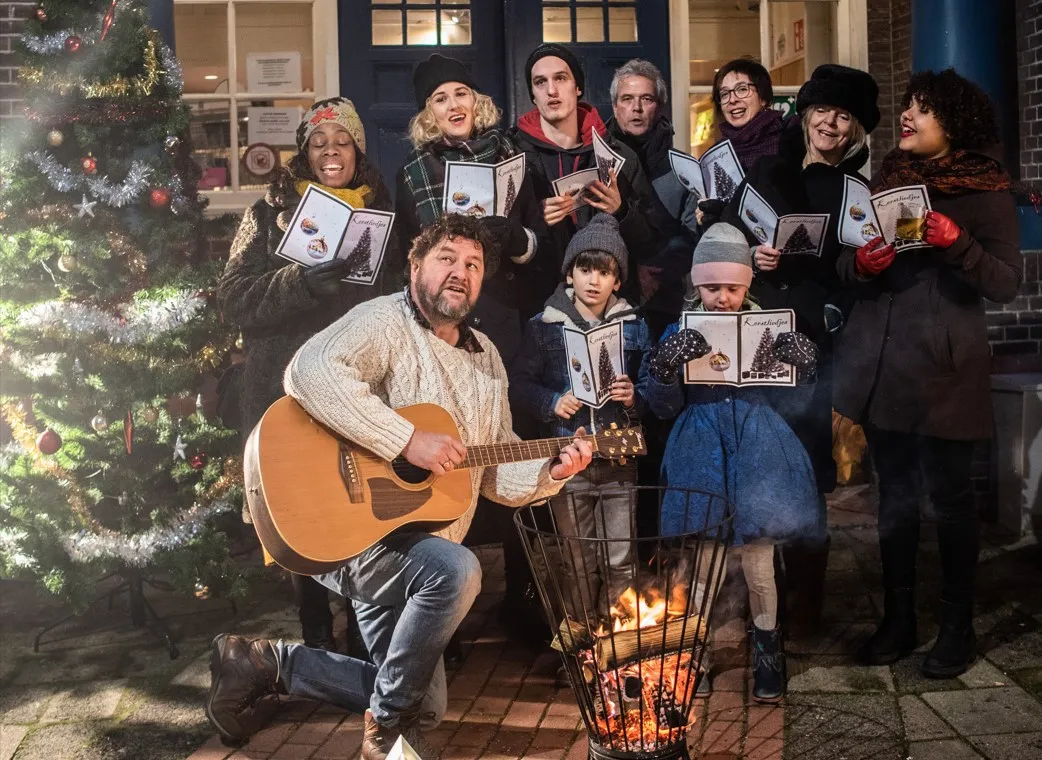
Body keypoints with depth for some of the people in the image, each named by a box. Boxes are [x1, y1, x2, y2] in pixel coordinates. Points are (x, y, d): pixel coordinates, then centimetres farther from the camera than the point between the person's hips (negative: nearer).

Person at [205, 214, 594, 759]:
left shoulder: (486, 358, 10)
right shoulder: (386, 321, -13)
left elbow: (498, 474, 13)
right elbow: (311, 372, -35)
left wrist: (551, 472, -7)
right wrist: (408, 440, -34)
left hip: (416, 547, 9)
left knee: (420, 705, 13)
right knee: (457, 570, -35)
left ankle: (264, 663, 23)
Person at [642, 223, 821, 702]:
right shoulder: (680, 333, 3)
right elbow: (663, 408, 1)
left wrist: (800, 366, -13)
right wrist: (666, 371, -19)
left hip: (755, 449, 0)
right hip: (700, 452, 0)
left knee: (758, 563, 2)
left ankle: (767, 655, 21)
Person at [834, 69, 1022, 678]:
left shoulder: (986, 191, -1)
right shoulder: (887, 180, 14)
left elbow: (1007, 283, -7)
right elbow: (848, 267, 15)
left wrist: (955, 243, -23)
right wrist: (862, 263, -8)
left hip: (945, 369, -4)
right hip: (881, 364, 5)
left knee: (950, 495, 0)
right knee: (895, 492, 9)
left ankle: (958, 628, 13)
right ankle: (899, 619, 19)